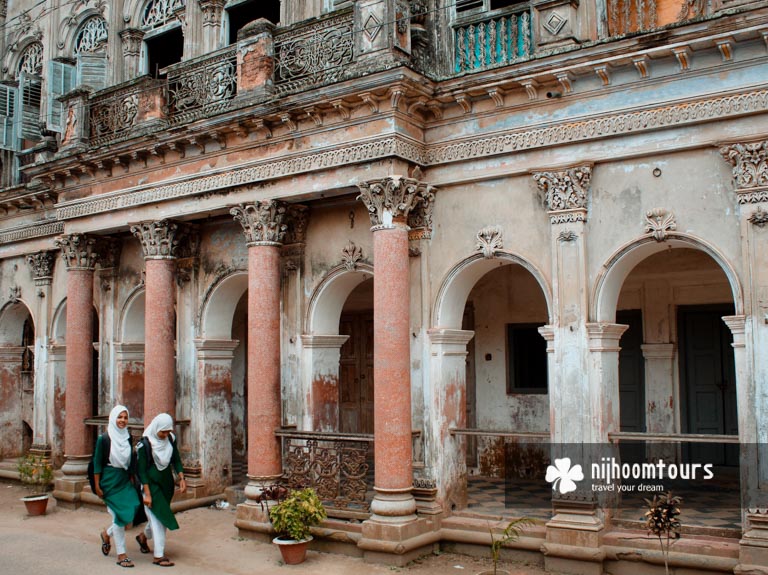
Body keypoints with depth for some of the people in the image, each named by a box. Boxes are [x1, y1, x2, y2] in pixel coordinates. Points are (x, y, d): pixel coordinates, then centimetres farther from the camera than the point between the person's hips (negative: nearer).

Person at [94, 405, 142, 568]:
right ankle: (121, 555, 9)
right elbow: (97, 463, -7)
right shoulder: (104, 439, -9)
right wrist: (97, 486, -9)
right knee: (119, 515, -4)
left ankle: (107, 534, 27)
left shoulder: (128, 438, 6)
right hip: (110, 481, -5)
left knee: (131, 512, -3)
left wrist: (132, 479, 12)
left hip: (125, 480, 5)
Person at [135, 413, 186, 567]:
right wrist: (147, 494, -18)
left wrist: (181, 478, -7)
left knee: (157, 516, 16)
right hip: (151, 485, -6)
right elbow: (142, 470, -16)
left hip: (167, 484, 6)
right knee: (159, 518, -8)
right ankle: (159, 556, -2)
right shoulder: (145, 444, -17)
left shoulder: (170, 439, -2)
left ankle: (143, 536, 45)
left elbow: (176, 460, 7)